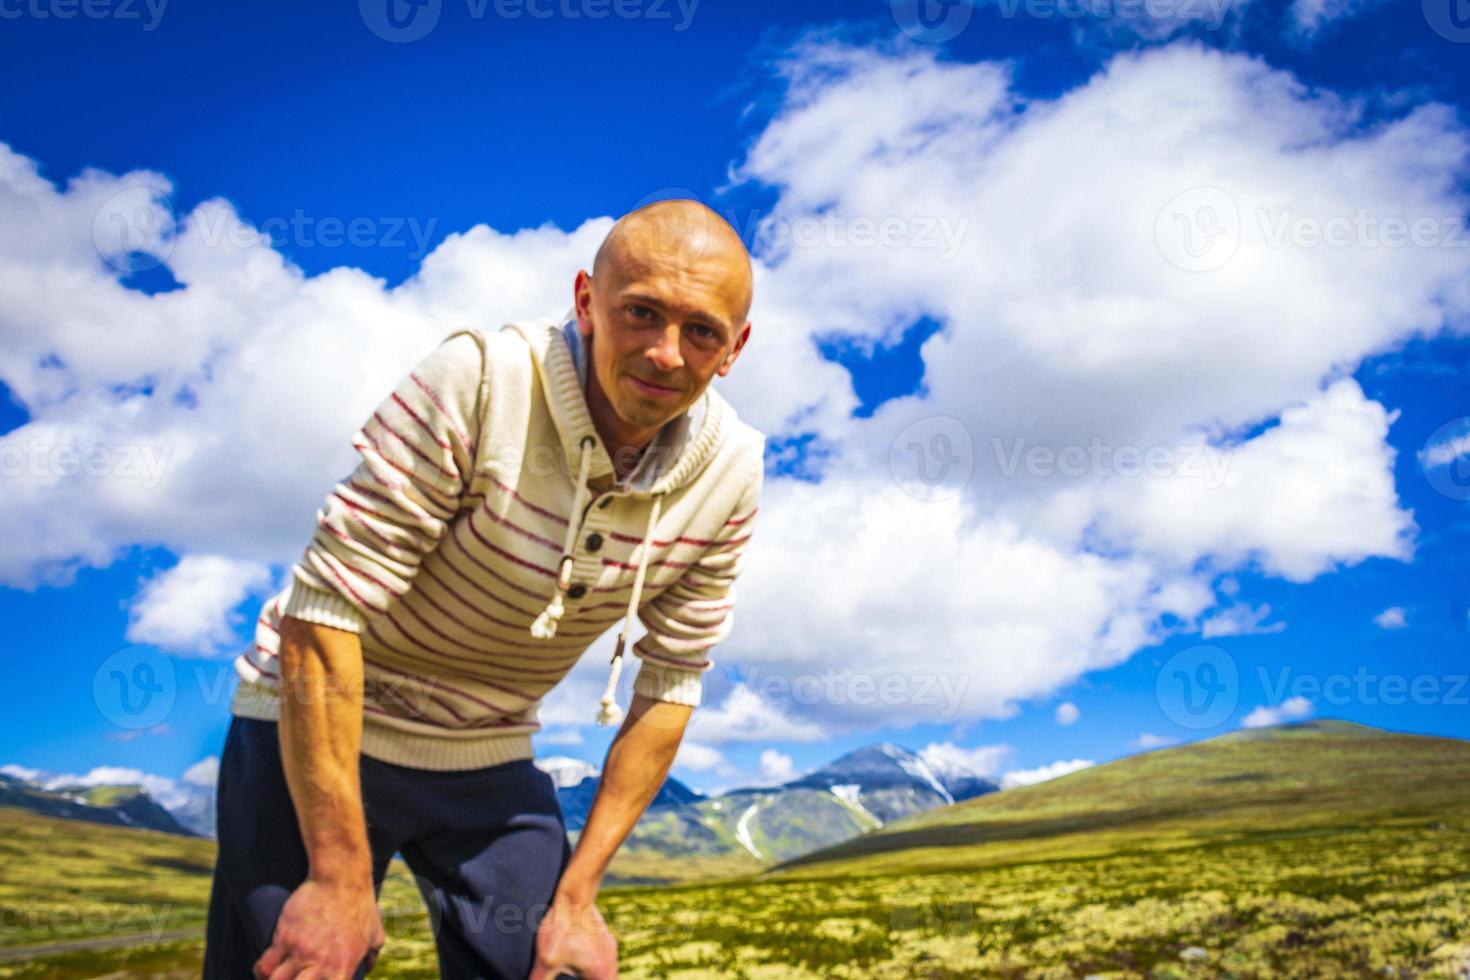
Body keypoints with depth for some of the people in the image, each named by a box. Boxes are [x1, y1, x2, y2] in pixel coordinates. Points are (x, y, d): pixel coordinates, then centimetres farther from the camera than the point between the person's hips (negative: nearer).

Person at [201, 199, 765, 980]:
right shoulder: (479, 380, -25)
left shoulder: (728, 477, -11)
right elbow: (323, 613, -24)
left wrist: (577, 896, -4)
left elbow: (669, 689, -3)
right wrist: (341, 875, -22)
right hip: (315, 739, -3)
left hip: (492, 763, 4)